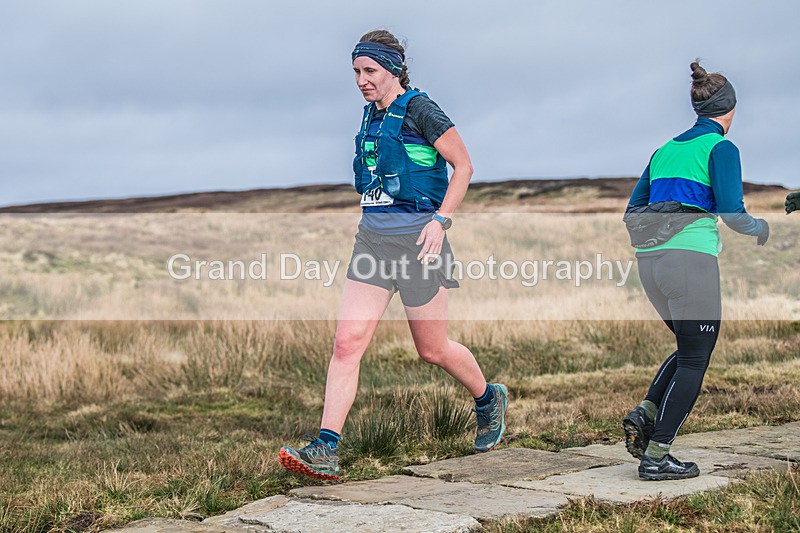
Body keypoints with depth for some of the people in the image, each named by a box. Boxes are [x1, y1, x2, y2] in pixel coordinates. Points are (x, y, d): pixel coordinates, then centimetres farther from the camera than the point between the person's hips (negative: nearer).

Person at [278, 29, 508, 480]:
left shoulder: (419, 110, -9)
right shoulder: (371, 115, 13)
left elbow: (463, 165, -8)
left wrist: (441, 219, -16)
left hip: (418, 239, -6)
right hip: (373, 238, 7)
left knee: (432, 349, 6)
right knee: (347, 341, -7)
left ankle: (489, 398, 36)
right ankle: (325, 451, -9)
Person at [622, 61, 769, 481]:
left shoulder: (665, 150, 17)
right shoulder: (721, 148, -2)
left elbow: (633, 213, 18)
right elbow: (732, 213, -11)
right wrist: (760, 229, 9)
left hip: (649, 260, 7)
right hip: (691, 259, -7)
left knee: (690, 348, 22)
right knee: (694, 360, 3)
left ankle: (644, 413, 4)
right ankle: (656, 455, 0)